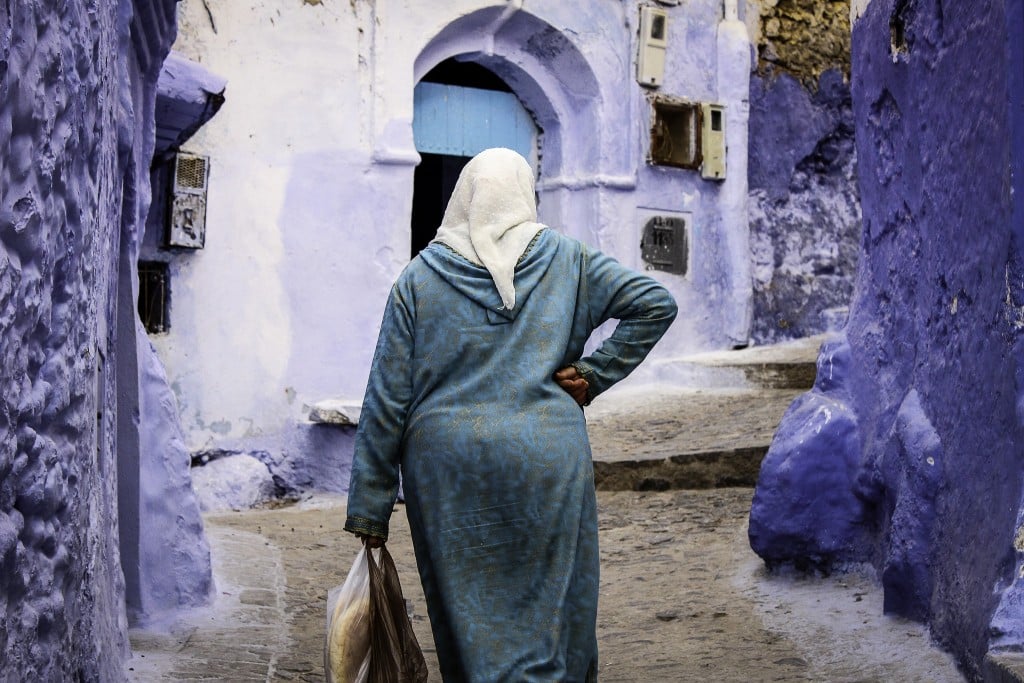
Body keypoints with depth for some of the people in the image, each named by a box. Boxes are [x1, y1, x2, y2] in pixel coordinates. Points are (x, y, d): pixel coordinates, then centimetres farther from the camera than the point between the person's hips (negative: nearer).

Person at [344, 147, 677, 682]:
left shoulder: (419, 277, 2)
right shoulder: (567, 261, 4)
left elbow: (386, 400, 0)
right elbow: (656, 304, 1)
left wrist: (369, 510, 4)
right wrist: (594, 374, 0)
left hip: (448, 467, 0)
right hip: (547, 460, 0)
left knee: (468, 618, 9)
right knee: (552, 611, 8)